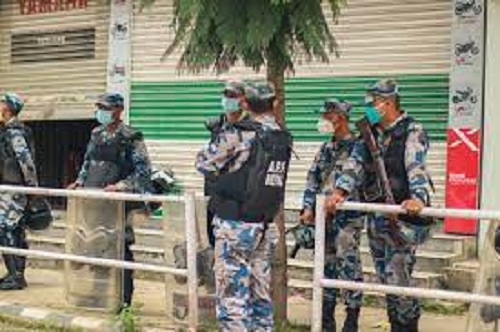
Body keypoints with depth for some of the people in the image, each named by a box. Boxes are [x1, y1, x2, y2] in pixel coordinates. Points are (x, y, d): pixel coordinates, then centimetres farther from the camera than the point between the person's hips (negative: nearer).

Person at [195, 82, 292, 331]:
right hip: (266, 226, 6)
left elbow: (203, 163, -4)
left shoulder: (238, 135, -14)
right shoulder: (284, 139, 4)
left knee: (232, 292, -2)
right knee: (261, 289, 15)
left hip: (235, 225, -6)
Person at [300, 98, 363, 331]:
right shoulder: (325, 149, 15)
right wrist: (308, 208, 2)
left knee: (348, 266, -9)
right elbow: (313, 180, 13)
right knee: (327, 266, 13)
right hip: (323, 216, 7)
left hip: (348, 216, -7)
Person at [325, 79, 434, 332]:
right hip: (376, 215, 7)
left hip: (403, 216, -7)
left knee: (397, 279, -8)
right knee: (386, 280, 13)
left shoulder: (412, 131, -8)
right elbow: (355, 164, 2)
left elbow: (416, 167, -23)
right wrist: (339, 192, -15)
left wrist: (418, 198, -40)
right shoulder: (369, 133, 12)